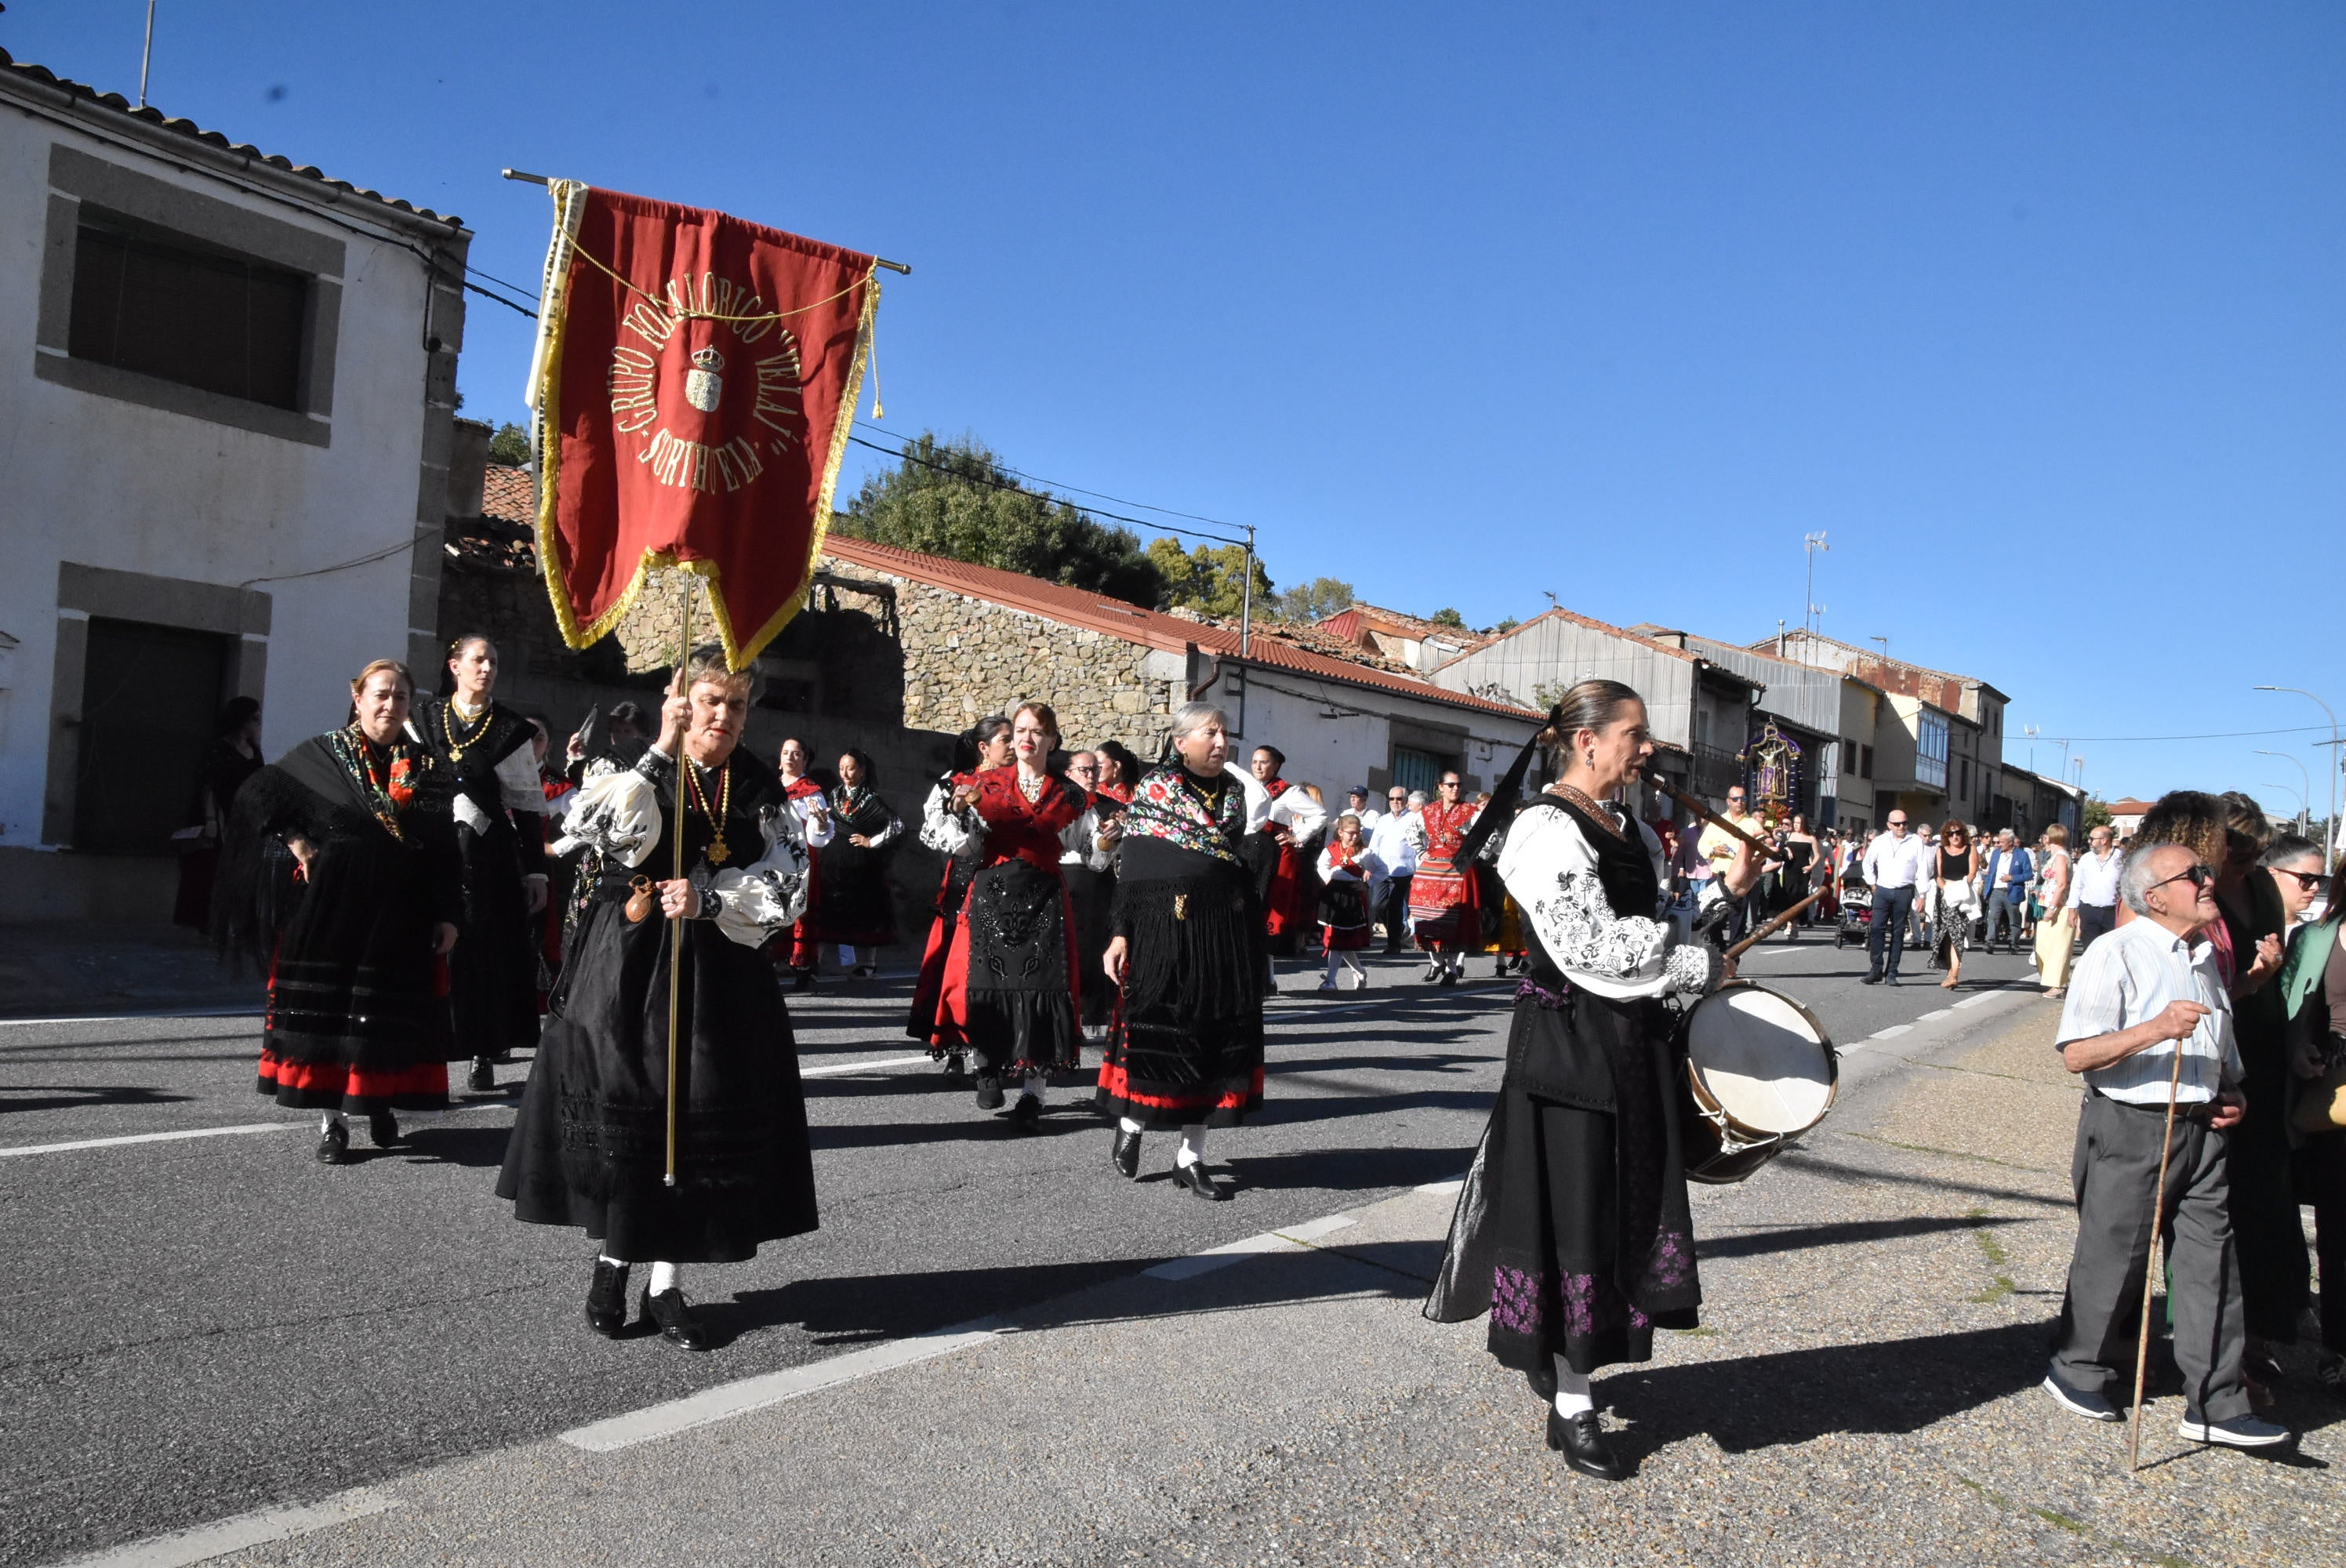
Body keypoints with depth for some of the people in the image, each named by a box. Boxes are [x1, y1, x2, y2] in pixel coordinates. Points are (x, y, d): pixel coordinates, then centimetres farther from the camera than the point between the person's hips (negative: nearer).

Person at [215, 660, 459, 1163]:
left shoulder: (425, 770, 5)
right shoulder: (322, 755, 1)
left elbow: (445, 852, 3)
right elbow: (257, 794, 6)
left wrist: (448, 915, -2)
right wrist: (297, 843, -3)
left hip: (401, 919, 1)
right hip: (332, 910, -1)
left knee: (392, 1014, 6)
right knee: (327, 1009, 0)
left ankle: (381, 1104, 23)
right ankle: (331, 1120, 7)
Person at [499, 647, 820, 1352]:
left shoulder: (763, 795, 6)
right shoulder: (636, 771, -1)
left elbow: (786, 892, -2)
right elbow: (597, 828, -22)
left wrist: (708, 899, -16)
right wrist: (663, 750, -23)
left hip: (718, 977, 2)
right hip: (626, 969, -2)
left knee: (698, 1118, 2)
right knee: (620, 1107, 2)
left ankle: (666, 1285, 13)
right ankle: (612, 1261, 23)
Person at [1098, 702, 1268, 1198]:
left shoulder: (1234, 790, 12)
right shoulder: (1154, 788, -2)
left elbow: (1240, 863, 16)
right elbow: (1130, 867, -4)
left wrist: (1254, 936, 12)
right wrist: (1121, 934, -10)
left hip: (1225, 929, 5)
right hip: (1165, 928, -4)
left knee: (1219, 1035, 5)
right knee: (1156, 1029, 1)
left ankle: (1191, 1157, 14)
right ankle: (1130, 1123, 28)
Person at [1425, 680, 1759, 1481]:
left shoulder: (1634, 832, 13)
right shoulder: (1548, 830, -15)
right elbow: (1596, 952, -21)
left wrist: (1724, 890, 4)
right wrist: (1702, 965, -11)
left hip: (1636, 1047, 9)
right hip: (1568, 1045, -8)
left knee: (1627, 1211, 13)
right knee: (1574, 1218, 1)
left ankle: (1555, 1359, 31)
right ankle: (1573, 1409, 14)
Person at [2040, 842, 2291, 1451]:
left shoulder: (2207, 956, 14)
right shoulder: (2117, 953, -11)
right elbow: (2076, 1054, -18)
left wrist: (2231, 1094, 8)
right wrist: (2155, 1029, -29)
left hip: (2202, 1128, 7)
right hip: (2129, 1128, -7)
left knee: (2212, 1261, 4)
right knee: (2114, 1258, 4)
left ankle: (2215, 1403, 11)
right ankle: (2077, 1371, 24)